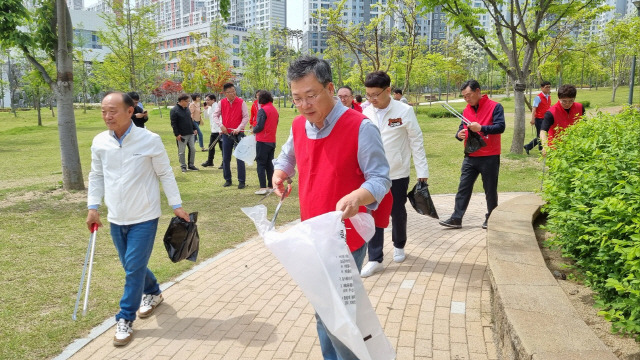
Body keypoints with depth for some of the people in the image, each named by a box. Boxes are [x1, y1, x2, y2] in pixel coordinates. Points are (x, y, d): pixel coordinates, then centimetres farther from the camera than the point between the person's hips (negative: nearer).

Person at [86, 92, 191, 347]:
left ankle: (125, 319, 11)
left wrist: (177, 206, -3)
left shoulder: (150, 140, -13)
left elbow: (165, 174, -4)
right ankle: (153, 292, 43)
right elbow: (96, 176, 10)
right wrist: (93, 207, 3)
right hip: (116, 218, 5)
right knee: (132, 266, 16)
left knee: (134, 268, -4)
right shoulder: (99, 142, -2)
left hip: (144, 217, -4)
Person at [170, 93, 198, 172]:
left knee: (193, 149, 7)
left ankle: (191, 165, 18)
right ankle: (183, 166, 13)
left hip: (190, 134, 7)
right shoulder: (174, 110, -10)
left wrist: (194, 128, 16)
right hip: (182, 135, -7)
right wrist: (177, 134, -17)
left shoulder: (187, 109, 12)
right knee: (181, 152, 2)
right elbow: (173, 124, -12)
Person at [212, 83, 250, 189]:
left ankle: (241, 181, 2)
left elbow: (246, 117, -5)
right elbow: (215, 115, 10)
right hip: (226, 134, 3)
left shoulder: (241, 102, -6)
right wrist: (220, 125, -4)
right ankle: (227, 180, 21)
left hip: (238, 134, -3)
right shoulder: (222, 103, 2)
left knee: (240, 158, -4)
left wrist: (239, 128, -14)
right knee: (225, 159, 9)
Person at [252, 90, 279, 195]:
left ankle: (263, 187, -6)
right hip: (272, 140, 7)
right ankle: (270, 186, 17)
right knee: (270, 164, 13)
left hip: (263, 141, -7)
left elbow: (259, 126, -17)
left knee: (261, 164, -3)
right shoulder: (275, 110, 11)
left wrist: (254, 130, 2)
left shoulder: (262, 110, -13)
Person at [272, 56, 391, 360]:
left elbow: (380, 178, -16)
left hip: (345, 239, -6)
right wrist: (279, 174, 0)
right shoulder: (298, 126, 2)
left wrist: (357, 197, -36)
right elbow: (287, 157, 22)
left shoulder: (360, 127, -18)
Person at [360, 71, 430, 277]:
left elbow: (416, 141, -5)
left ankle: (399, 246, 38)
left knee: (397, 212, 13)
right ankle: (375, 259, 9)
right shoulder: (366, 113, -2)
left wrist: (422, 171, -5)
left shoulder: (404, 111, -9)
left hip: (398, 173, -2)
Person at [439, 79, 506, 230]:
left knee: (490, 189, 7)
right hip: (470, 157, 5)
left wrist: (481, 128, -27)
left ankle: (491, 218, 22)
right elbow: (462, 128, 15)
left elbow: (500, 127, -15)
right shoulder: (466, 110, 11)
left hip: (489, 157, -5)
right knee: (463, 188, 3)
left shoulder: (494, 107, -7)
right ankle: (456, 218, 6)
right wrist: (459, 134, -9)